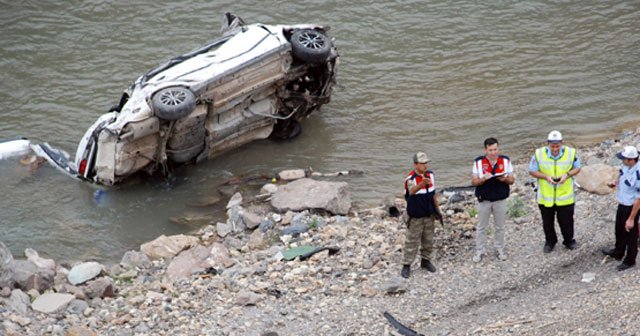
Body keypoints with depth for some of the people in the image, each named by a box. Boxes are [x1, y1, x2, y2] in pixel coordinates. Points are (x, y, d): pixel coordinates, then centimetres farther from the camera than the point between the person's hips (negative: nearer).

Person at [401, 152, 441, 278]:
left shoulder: (430, 175, 0)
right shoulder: (411, 178, -21)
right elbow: (412, 191, -45)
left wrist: (437, 209, 15)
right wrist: (422, 183, -65)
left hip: (429, 215, 6)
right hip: (415, 217, -6)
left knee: (428, 240, 16)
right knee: (412, 242, 1)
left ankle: (425, 260, 34)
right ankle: (406, 265, 10)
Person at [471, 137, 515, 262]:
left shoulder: (505, 161, -3)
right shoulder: (478, 162, -6)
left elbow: (511, 180, 1)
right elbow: (474, 182, -5)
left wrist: (504, 179, -21)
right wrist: (483, 179, -24)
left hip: (500, 199, 1)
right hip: (484, 199, -1)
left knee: (500, 227, 12)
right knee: (481, 227, 8)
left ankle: (499, 249, 25)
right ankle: (479, 251, 17)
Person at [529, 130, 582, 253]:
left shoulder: (571, 153, -12)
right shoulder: (539, 154, -13)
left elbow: (577, 168, 1)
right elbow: (532, 170, -5)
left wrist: (567, 175, -19)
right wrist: (546, 177, -21)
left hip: (565, 196, 0)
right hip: (545, 196, 1)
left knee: (566, 220, 11)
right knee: (547, 222, 15)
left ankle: (569, 240, 34)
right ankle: (550, 242, 36)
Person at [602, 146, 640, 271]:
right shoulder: (626, 166, -10)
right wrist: (616, 182, -6)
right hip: (622, 204, 8)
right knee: (619, 230, 27)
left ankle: (630, 261, 33)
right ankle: (618, 252, 51)